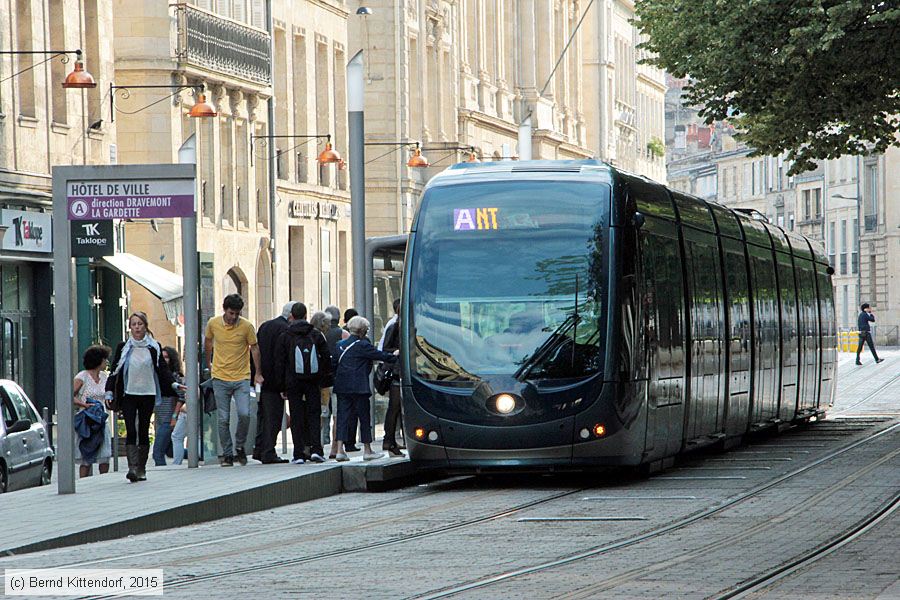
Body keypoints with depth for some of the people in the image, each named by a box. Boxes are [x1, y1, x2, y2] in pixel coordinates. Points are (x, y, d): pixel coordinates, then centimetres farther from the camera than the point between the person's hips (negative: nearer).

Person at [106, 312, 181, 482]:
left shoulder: (154, 347, 6)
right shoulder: (123, 347, 4)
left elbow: (163, 368, 5)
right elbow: (114, 371, 5)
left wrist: (174, 384, -10)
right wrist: (109, 392, -3)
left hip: (148, 394, 1)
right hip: (128, 395, -1)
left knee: (144, 432, 6)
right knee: (131, 431, -13)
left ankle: (141, 469, 14)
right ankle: (132, 467, -21)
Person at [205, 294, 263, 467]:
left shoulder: (247, 326, -6)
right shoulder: (213, 324, -1)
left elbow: (254, 348, 6)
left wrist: (258, 373, 7)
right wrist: (208, 365, 25)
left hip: (241, 378, -1)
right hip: (220, 378, 1)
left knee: (244, 414, -14)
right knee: (223, 419, 0)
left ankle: (239, 446, 9)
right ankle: (226, 454, 10)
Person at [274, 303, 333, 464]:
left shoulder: (285, 337, -2)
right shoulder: (316, 334, 2)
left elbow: (279, 362, -1)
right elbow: (326, 358, 4)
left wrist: (282, 386, 6)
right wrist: (325, 381, 11)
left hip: (293, 383, -1)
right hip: (313, 383, 1)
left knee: (296, 418, 3)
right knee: (313, 415, 8)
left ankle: (299, 454, 1)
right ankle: (315, 449, -4)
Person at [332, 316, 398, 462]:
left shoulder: (341, 345, 10)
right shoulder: (362, 345, -9)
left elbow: (334, 364, 13)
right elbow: (380, 355, -4)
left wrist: (335, 379, 21)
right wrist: (394, 356, 12)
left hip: (341, 386, 6)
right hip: (359, 387, -6)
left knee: (343, 417, 4)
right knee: (364, 417, 4)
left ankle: (339, 449, -5)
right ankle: (367, 451, 9)